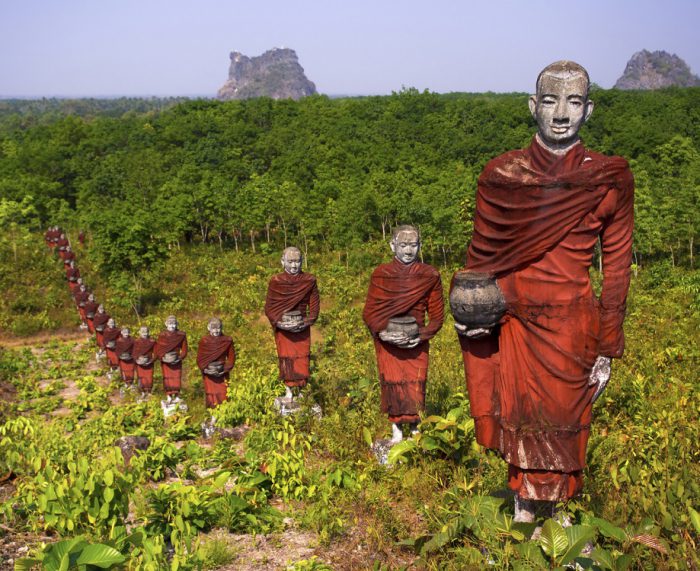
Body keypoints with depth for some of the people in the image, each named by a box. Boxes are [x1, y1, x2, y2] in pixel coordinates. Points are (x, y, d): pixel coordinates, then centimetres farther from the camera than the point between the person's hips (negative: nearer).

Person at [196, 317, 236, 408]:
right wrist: (205, 369, -12)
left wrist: (225, 369, -10)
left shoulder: (227, 341, -1)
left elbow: (231, 357, 2)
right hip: (209, 374, 0)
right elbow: (199, 359, 2)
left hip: (222, 374, 0)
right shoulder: (204, 341, -2)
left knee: (223, 396, -1)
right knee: (211, 396, 0)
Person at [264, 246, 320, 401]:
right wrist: (279, 322, -14)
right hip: (283, 328, 0)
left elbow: (314, 305, 0)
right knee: (286, 358, 3)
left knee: (302, 359, 2)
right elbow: (268, 307, 0)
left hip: (302, 328, 0)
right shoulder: (275, 281, -3)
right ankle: (289, 392, 12)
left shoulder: (309, 281, -2)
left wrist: (306, 322, -13)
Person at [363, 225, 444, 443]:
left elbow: (437, 316, 2)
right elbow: (369, 312, 3)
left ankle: (415, 429, 14)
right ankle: (396, 431, 11)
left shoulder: (430, 276, 0)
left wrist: (421, 336, -12)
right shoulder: (380, 274, 0)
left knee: (415, 386, 1)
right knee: (392, 384, 1)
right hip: (388, 342, 0)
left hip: (417, 343, 0)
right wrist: (381, 333, -13)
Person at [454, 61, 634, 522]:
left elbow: (617, 267, 1)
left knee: (559, 428, 9)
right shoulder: (501, 175, 2)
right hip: (513, 323, 2)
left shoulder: (610, 180, -3)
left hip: (571, 327, -1)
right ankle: (524, 516, 31)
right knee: (523, 429, 11)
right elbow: (481, 253, 10)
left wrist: (606, 351, 0)